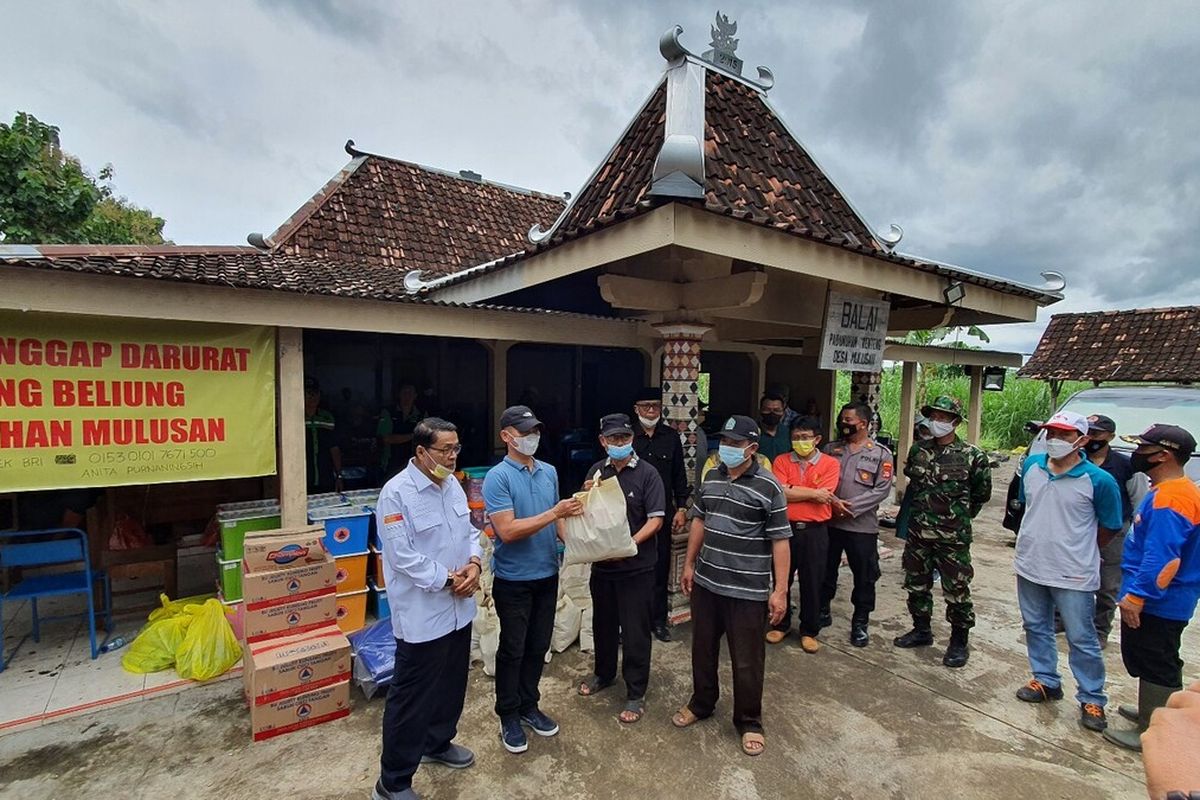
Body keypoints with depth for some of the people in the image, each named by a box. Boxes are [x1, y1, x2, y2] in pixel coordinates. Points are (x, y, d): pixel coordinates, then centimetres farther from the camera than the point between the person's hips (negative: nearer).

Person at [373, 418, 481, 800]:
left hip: (458, 608, 8)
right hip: (422, 614, -8)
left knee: (452, 685, 23)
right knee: (412, 697, 7)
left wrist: (474, 562, -8)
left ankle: (437, 743, 47)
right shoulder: (396, 493, -20)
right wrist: (447, 578, -17)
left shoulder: (452, 484, 5)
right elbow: (402, 556, -22)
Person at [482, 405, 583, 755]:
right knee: (512, 649, 11)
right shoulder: (498, 477, -17)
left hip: (547, 575, 6)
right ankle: (509, 716, 30)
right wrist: (555, 512, -27)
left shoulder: (549, 472, 3)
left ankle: (529, 705, 38)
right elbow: (508, 530, -24)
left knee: (538, 646, 18)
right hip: (513, 580, -5)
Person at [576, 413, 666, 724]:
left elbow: (656, 520, -14)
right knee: (603, 623, 21)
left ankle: (636, 693, 23)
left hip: (636, 566, -5)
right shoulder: (597, 471, 3)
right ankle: (604, 673, 43)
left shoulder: (647, 474, -12)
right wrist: (587, 495, -10)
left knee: (635, 631, 6)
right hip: (602, 563, 5)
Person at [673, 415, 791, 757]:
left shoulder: (769, 487, -13)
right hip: (706, 582, 5)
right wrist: (689, 565, 13)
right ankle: (701, 703, 42)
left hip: (748, 589, -5)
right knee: (703, 649, 20)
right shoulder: (711, 478, 4)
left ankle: (749, 722, 31)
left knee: (747, 660, 9)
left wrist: (780, 590, -13)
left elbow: (780, 540, -11)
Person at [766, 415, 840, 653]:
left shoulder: (830, 464, -3)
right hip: (785, 528, 1)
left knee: (813, 583, 10)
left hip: (815, 531, -1)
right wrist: (813, 493, -12)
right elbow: (780, 493, -13)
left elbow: (822, 498, -14)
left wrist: (792, 491, -11)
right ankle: (781, 625, 31)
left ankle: (809, 631, 28)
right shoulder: (781, 461, 1)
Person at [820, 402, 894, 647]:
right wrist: (832, 501, -16)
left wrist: (852, 507, -17)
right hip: (829, 522, 3)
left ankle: (860, 623, 25)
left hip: (862, 526, -3)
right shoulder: (831, 448, 6)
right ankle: (822, 612, 32)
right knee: (825, 571, 14)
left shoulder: (881, 454, -2)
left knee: (864, 577, 8)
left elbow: (881, 489, -10)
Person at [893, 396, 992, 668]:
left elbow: (982, 494, 4)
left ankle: (959, 642, 23)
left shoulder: (972, 456, -8)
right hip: (918, 533, 5)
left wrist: (961, 515, 10)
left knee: (956, 591, 5)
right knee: (916, 585, 16)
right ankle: (921, 630, 34)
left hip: (953, 538, -4)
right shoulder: (918, 450, 4)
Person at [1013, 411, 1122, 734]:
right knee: (1036, 628, 18)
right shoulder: (1031, 465, -1)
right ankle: (1046, 681, 35)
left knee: (1081, 639, 7)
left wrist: (1079, 552, 8)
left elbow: (1110, 526, 0)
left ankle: (1092, 700, 24)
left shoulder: (1098, 480, -14)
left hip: (1074, 575, -5)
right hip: (1030, 566, 5)